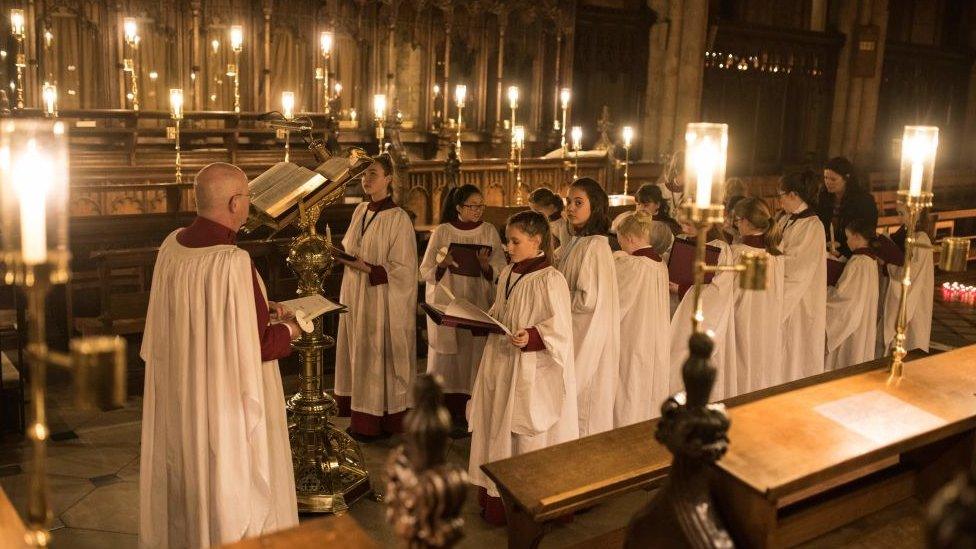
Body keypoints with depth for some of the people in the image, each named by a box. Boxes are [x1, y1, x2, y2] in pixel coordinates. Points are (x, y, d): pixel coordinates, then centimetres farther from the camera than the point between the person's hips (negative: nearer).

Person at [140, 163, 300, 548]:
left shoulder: (172, 245, -3)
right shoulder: (232, 261, -26)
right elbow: (253, 344, -22)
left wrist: (259, 310, 12)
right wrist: (287, 331, -3)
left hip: (178, 397, 8)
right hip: (225, 401, -8)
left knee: (185, 480, 24)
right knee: (232, 491, 10)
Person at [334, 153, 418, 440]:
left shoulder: (398, 218, -14)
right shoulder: (360, 211, 8)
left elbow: (403, 269, -16)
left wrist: (366, 267, -23)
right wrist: (342, 256, -1)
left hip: (382, 301, -7)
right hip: (355, 297, 7)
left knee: (379, 356, 1)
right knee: (358, 353, 12)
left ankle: (380, 421, 13)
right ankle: (361, 415, 22)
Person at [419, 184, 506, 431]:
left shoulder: (489, 231, 4)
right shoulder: (442, 231, 0)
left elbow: (500, 272, 2)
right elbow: (426, 271, 2)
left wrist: (486, 265, -18)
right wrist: (443, 264, -18)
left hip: (477, 304, 1)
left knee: (471, 354, 1)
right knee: (447, 354, 1)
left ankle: (462, 412, 11)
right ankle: (446, 411, 10)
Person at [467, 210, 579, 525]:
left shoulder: (550, 281, -17)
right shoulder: (507, 274, 8)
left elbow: (559, 330, -19)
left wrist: (531, 337, -35)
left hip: (531, 373, -8)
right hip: (501, 366, 8)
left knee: (526, 437, 3)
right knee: (498, 428, 16)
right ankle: (496, 495, 31)